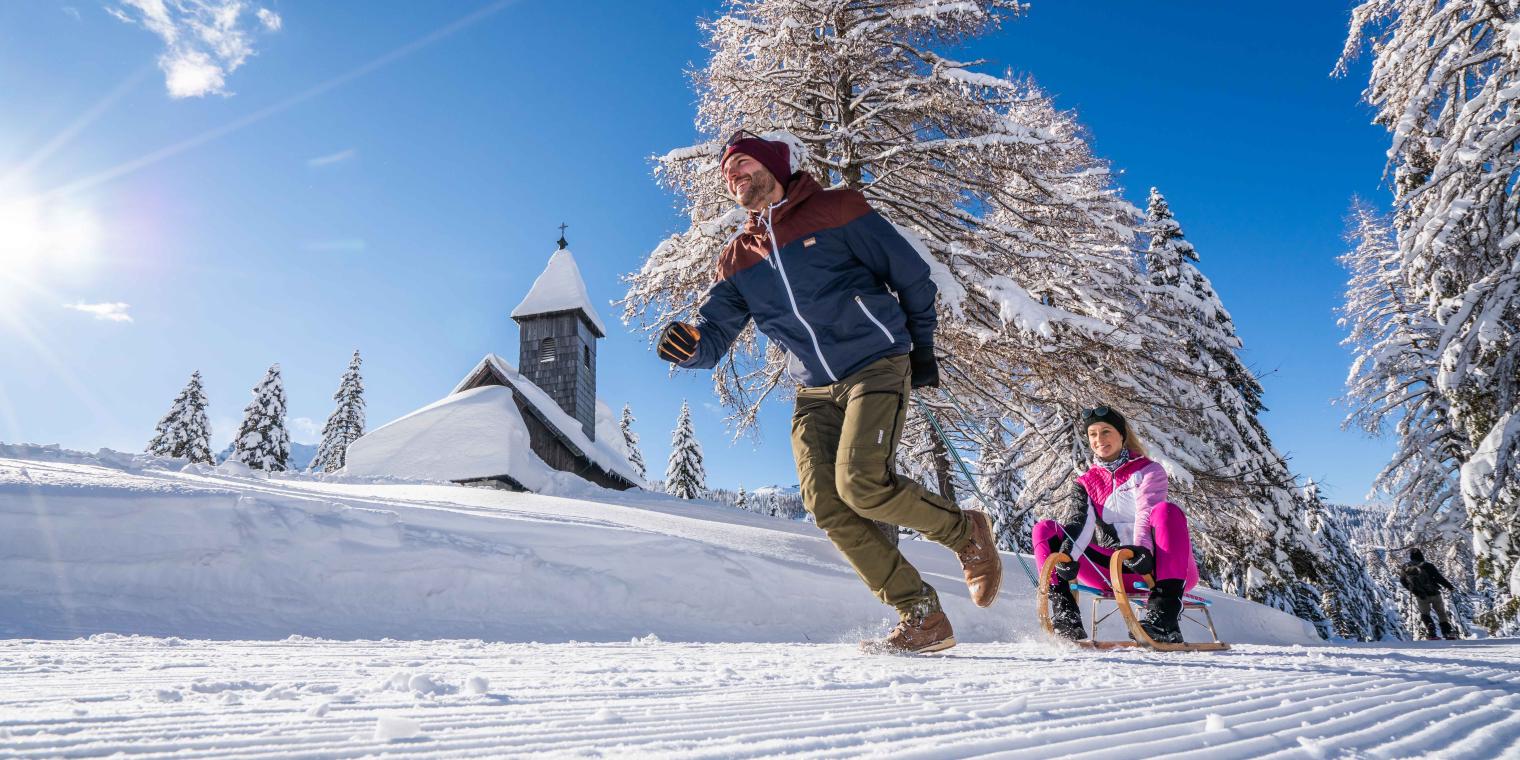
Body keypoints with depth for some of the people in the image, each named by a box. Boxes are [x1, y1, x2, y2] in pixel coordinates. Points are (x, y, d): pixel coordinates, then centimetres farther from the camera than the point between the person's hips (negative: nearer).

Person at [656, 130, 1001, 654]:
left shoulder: (836, 210, 1)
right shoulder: (737, 260, 13)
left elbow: (913, 277, 5)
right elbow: (713, 335, 5)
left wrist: (922, 350, 8)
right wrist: (687, 346, -18)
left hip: (876, 368, -5)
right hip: (815, 392, 5)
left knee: (862, 486, -22)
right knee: (827, 507, -9)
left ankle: (966, 532, 5)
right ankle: (923, 617, 2)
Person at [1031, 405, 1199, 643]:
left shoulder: (1148, 471, 7)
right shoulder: (1085, 483, 13)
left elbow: (1146, 512, -14)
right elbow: (1077, 522, -8)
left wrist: (1142, 546, -36)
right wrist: (1067, 554, -30)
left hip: (1155, 565, -2)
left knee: (1166, 510, -32)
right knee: (1044, 530, -12)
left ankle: (1164, 618, -45)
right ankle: (1066, 615, -31)